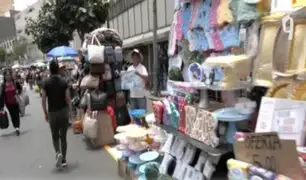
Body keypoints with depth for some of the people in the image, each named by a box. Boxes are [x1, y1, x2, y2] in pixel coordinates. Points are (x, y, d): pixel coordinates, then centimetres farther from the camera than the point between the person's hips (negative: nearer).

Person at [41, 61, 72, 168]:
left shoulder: (46, 83, -6)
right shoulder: (63, 82, -4)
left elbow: (43, 100, -6)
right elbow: (68, 98, -4)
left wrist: (45, 113, 6)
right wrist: (70, 111, 8)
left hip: (52, 112, -1)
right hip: (64, 111, 1)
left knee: (55, 136, 15)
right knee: (63, 136, 11)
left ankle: (58, 153, -8)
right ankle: (64, 160, 16)